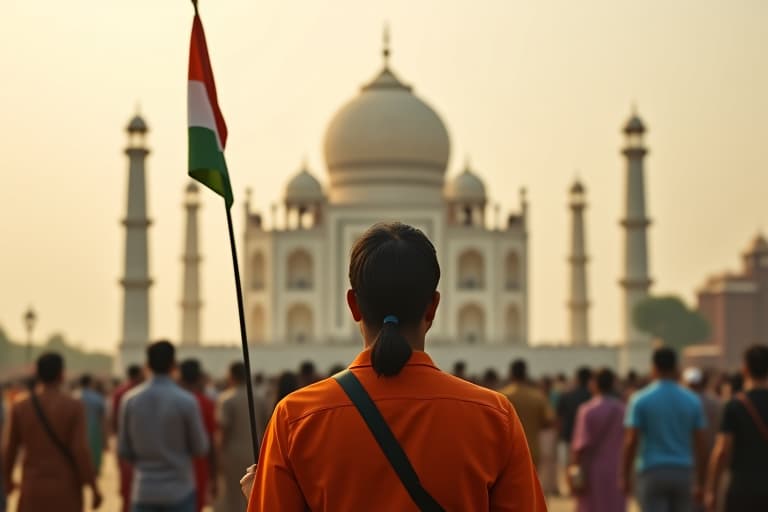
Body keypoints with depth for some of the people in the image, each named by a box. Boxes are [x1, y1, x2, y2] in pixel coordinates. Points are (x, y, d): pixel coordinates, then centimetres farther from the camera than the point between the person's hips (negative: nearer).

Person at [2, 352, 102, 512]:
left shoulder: (20, 405, -3)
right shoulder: (74, 406, -11)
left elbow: (9, 449, 2)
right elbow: (80, 450, -16)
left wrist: (6, 479, 20)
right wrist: (94, 488, -7)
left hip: (34, 488, 2)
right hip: (66, 489, -2)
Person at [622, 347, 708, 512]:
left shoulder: (640, 399, -4)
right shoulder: (692, 400, 5)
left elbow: (631, 441, -8)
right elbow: (700, 445, 3)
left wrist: (625, 476, 0)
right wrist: (700, 483, 8)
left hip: (652, 473, -3)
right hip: (683, 473, 3)